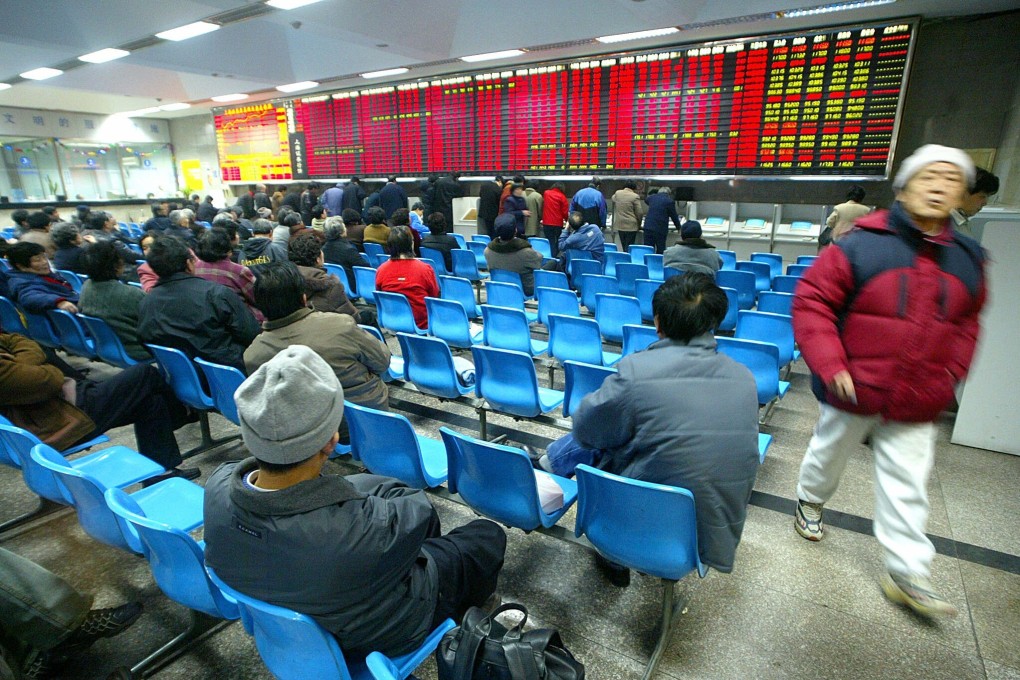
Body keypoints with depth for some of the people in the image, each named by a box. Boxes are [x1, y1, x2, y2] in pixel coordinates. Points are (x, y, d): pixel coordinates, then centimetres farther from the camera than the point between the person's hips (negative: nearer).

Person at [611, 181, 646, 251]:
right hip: (631, 226, -5)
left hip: (620, 225, 5)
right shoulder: (635, 196, -10)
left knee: (624, 247, 12)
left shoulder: (617, 193, 4)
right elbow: (639, 212, -9)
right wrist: (639, 224, 6)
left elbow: (613, 199, 29)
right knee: (629, 248, 0)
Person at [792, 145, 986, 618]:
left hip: (918, 402, 4)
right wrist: (830, 366, -20)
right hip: (854, 390, -4)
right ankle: (809, 502, 46)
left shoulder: (968, 259, 3)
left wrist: (951, 372, 6)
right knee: (829, 454, 18)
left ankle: (907, 575, 23)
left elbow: (967, 322, 18)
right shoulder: (860, 246, -15)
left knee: (907, 488, 10)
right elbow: (812, 301, -14)